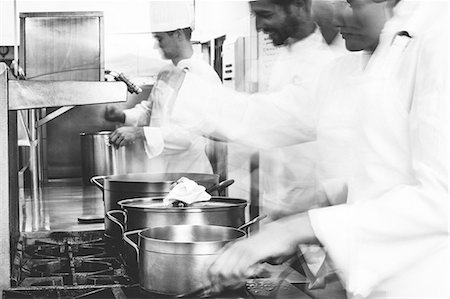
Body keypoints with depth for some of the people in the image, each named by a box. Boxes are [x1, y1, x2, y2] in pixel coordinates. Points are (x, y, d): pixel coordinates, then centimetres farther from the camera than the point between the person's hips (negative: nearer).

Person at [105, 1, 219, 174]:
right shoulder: (165, 74, 13)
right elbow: (149, 109, 26)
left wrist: (141, 133, -27)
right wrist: (123, 116, 5)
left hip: (187, 173, -7)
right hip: (157, 170, 7)